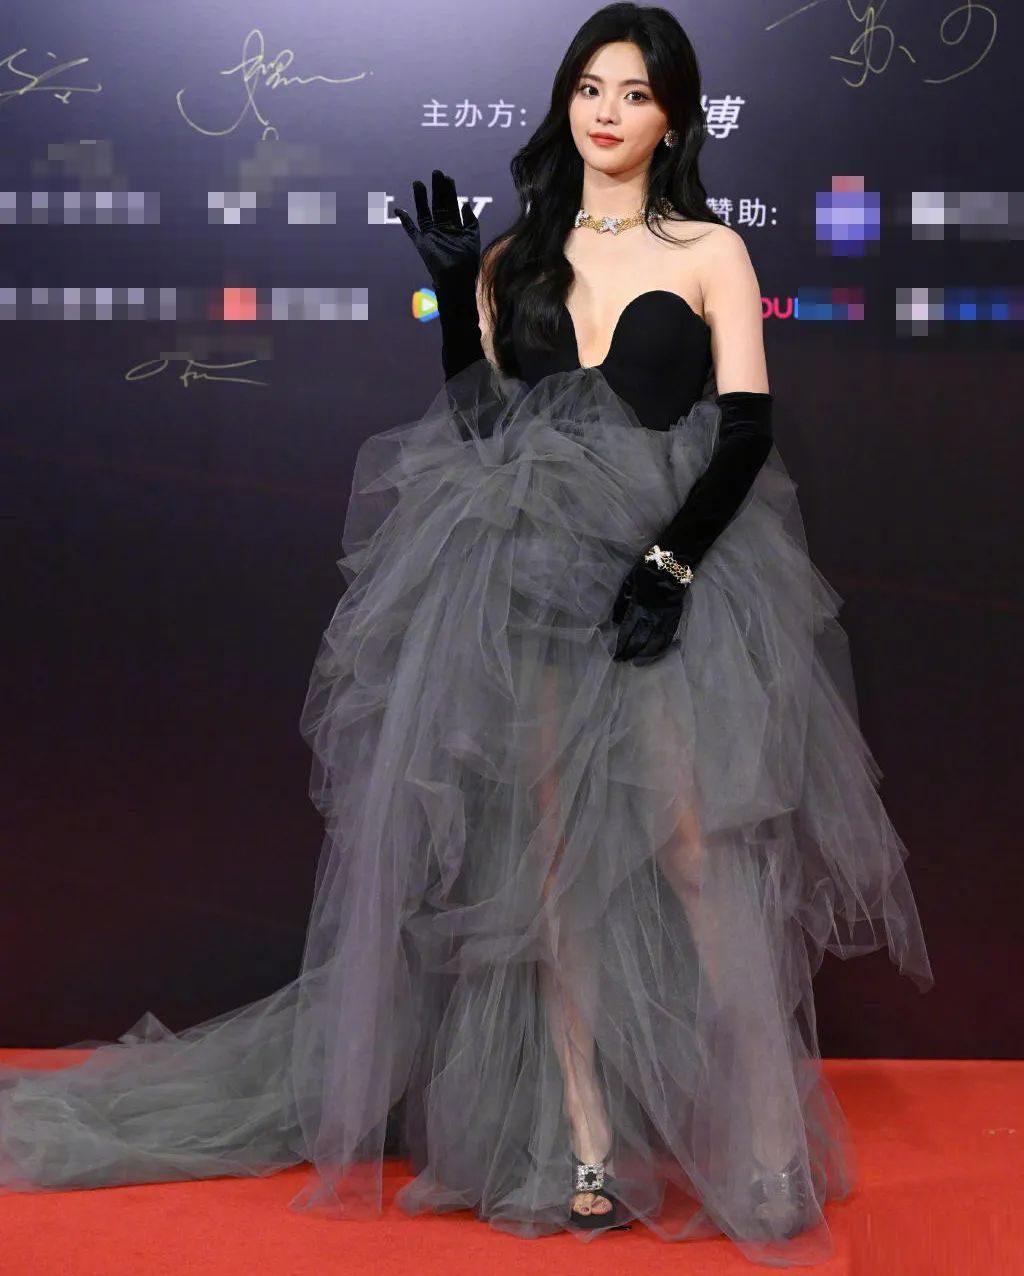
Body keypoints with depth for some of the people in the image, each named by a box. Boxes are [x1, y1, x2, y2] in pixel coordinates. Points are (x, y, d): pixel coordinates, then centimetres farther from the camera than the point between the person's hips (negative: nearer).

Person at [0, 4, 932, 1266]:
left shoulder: (711, 251, 6)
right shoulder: (517, 257, 15)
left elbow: (748, 430, -2)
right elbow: (476, 420, 11)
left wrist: (673, 559, -14)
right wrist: (453, 293, 1)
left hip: (675, 579, -3)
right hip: (528, 582, 3)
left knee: (698, 856, -14)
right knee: (552, 863, -1)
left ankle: (767, 1138, -7)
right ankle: (586, 1144, 4)